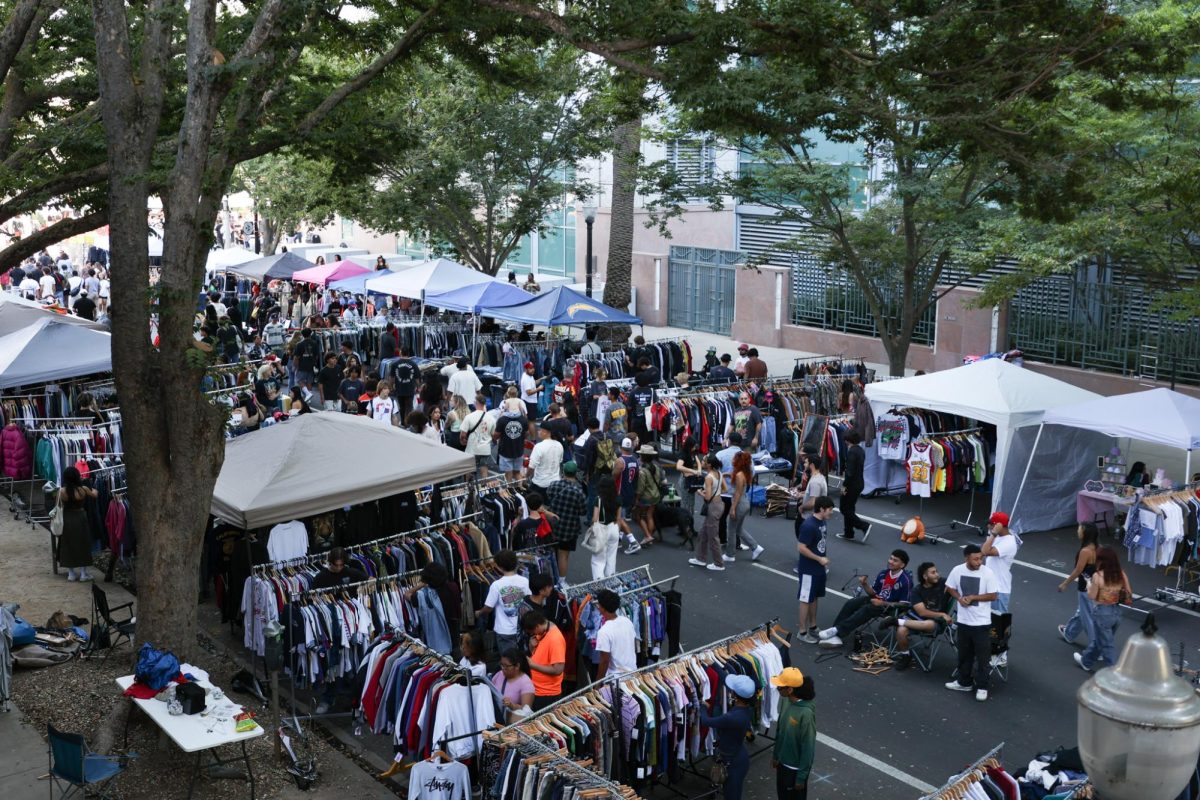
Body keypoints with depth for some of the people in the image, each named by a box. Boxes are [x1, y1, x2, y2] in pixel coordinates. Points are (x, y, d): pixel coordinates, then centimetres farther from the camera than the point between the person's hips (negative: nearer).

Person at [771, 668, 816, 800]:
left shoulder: (806, 713, -32)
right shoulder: (787, 701, -9)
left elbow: (808, 747, -24)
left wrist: (801, 776, -17)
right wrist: (775, 755, 16)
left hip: (796, 766, -7)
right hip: (783, 761, 7)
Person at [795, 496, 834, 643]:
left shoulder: (821, 522, 4)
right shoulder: (808, 525, -25)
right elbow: (801, 548, -24)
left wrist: (823, 560, 14)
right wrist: (820, 559, -20)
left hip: (819, 568, 9)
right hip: (808, 570, -9)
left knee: (814, 598, 19)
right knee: (806, 600, 2)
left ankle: (813, 627, 32)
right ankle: (802, 632, 12)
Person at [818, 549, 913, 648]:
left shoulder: (905, 580, -17)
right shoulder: (883, 573, 1)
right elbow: (873, 593, 10)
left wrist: (882, 603, -22)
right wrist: (864, 584, -11)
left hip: (891, 606, -7)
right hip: (877, 599, 7)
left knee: (867, 609, -32)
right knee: (850, 603, -15)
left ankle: (837, 630, -32)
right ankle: (835, 635, -25)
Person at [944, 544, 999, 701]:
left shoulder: (988, 573, -15)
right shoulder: (957, 570, -7)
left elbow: (992, 596, -10)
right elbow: (950, 588, 7)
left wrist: (973, 597, -18)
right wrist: (959, 598, -11)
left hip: (982, 622, -3)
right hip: (963, 621, 3)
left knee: (983, 656, 5)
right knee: (964, 654, 18)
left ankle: (982, 687, 19)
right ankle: (964, 682, 34)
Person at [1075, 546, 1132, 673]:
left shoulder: (1097, 576, -21)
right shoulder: (1122, 574, -6)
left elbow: (1091, 596, -14)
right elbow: (1129, 594, 0)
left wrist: (1089, 585, 3)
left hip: (1102, 612, -6)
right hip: (1116, 611, 6)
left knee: (1106, 643, 9)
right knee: (1098, 638, 25)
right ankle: (1086, 661, 42)